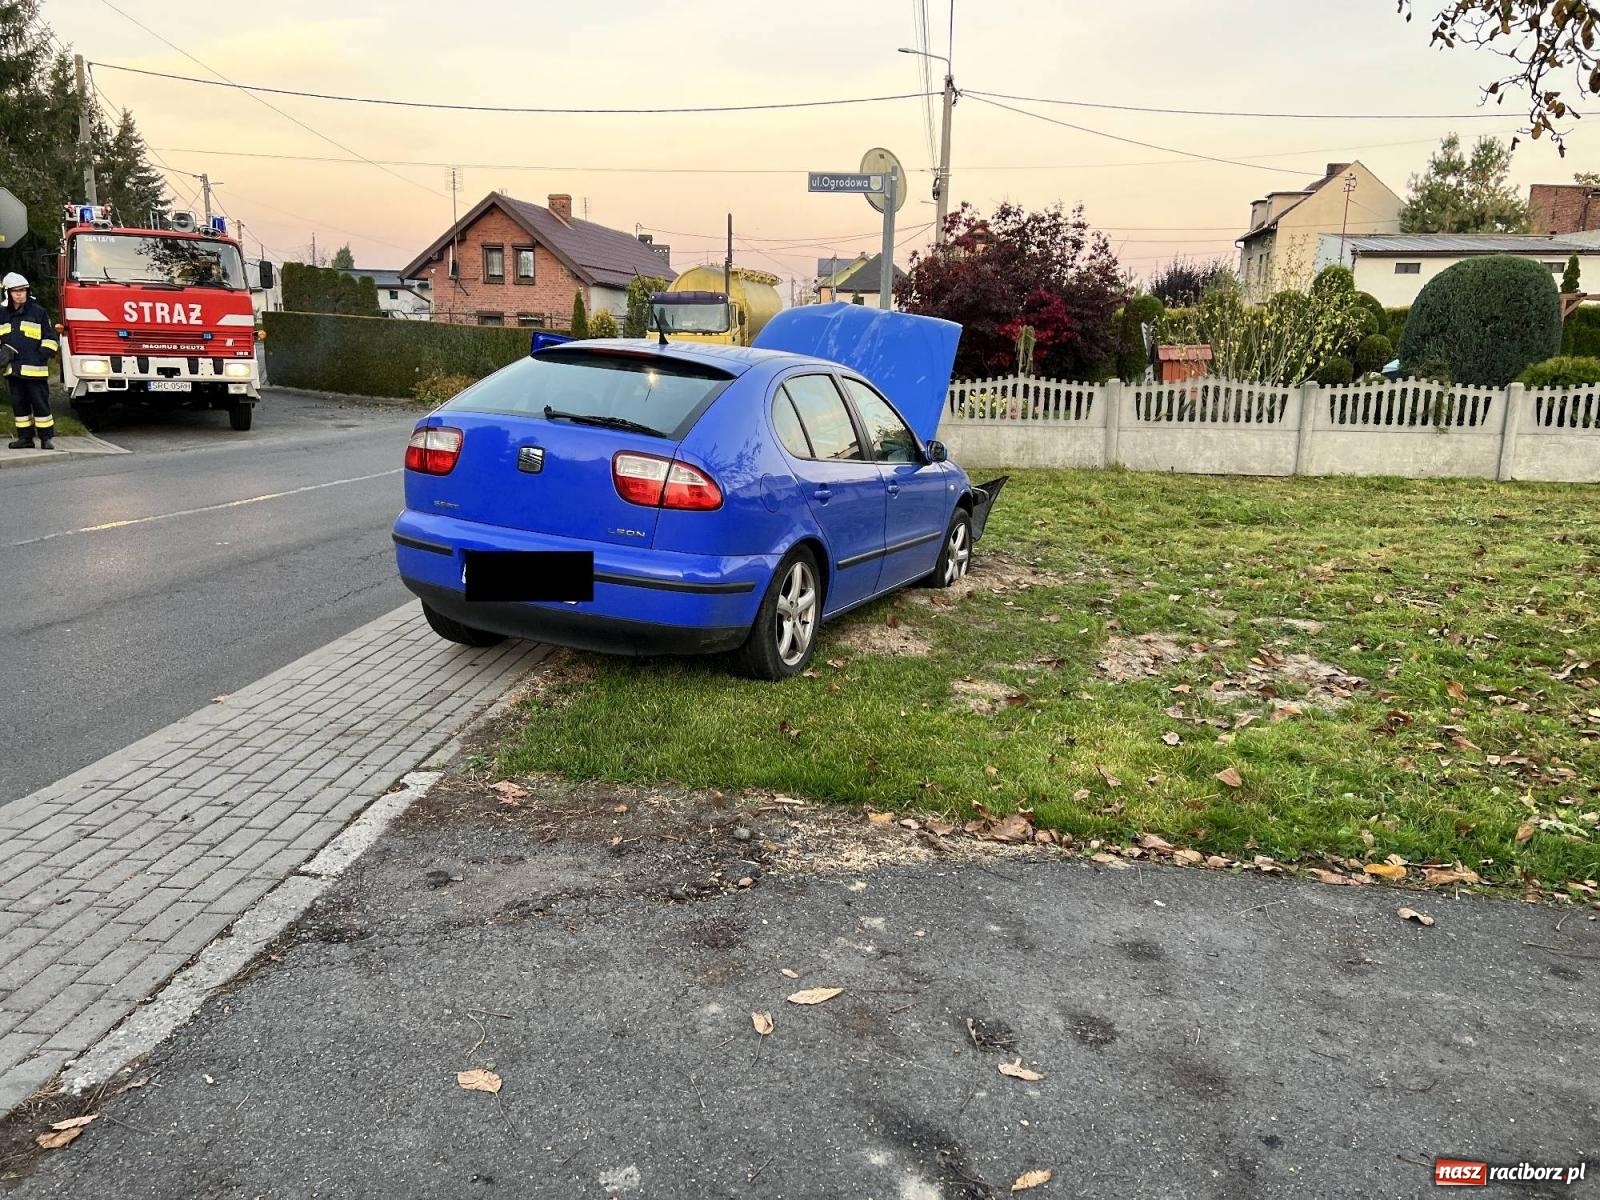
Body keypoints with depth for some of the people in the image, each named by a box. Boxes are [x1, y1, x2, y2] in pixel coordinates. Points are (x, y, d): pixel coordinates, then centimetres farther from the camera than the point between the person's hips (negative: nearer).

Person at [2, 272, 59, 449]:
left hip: (34, 369, -5)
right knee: (19, 404, 8)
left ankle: (47, 438, 3)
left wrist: (43, 355, -7)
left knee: (40, 403, -3)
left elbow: (50, 337, 3)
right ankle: (25, 437, 14)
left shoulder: (38, 311, 1)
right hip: (13, 369, 5)